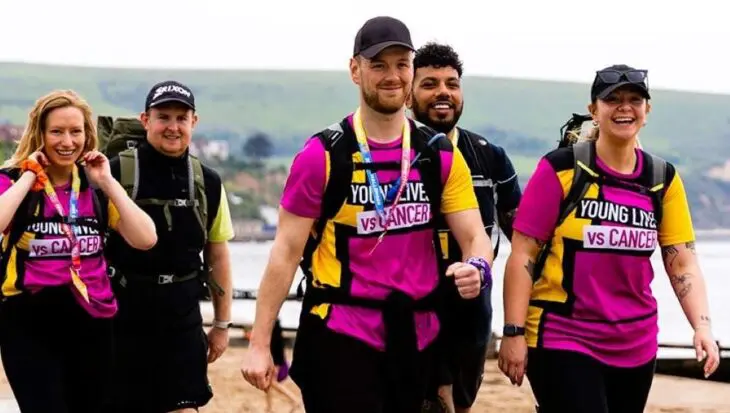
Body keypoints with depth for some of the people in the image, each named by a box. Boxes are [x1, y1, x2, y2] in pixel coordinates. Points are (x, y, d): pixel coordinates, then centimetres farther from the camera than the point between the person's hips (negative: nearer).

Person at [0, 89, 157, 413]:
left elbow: (145, 239, -5)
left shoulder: (96, 187, 8)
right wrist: (28, 177, -17)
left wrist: (107, 182, -6)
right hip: (31, 325, -5)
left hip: (92, 323, 5)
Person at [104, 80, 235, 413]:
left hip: (182, 321, 3)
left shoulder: (208, 184, 5)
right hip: (122, 315, -2)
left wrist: (222, 323, 11)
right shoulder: (115, 173, -6)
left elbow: (217, 255, 11)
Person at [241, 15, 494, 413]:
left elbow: (474, 236, 2)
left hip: (416, 336, 4)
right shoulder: (324, 155, -5)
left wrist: (477, 268, -23)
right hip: (339, 337, -4)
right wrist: (259, 344, -11)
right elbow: (287, 251, -6)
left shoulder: (440, 155, 6)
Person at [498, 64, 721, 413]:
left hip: (635, 348, 5)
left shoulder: (663, 179, 5)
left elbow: (683, 263, 3)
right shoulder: (561, 169, -7)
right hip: (561, 342, -5)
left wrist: (702, 325, -12)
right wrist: (514, 332, -13)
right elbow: (522, 255, -8)